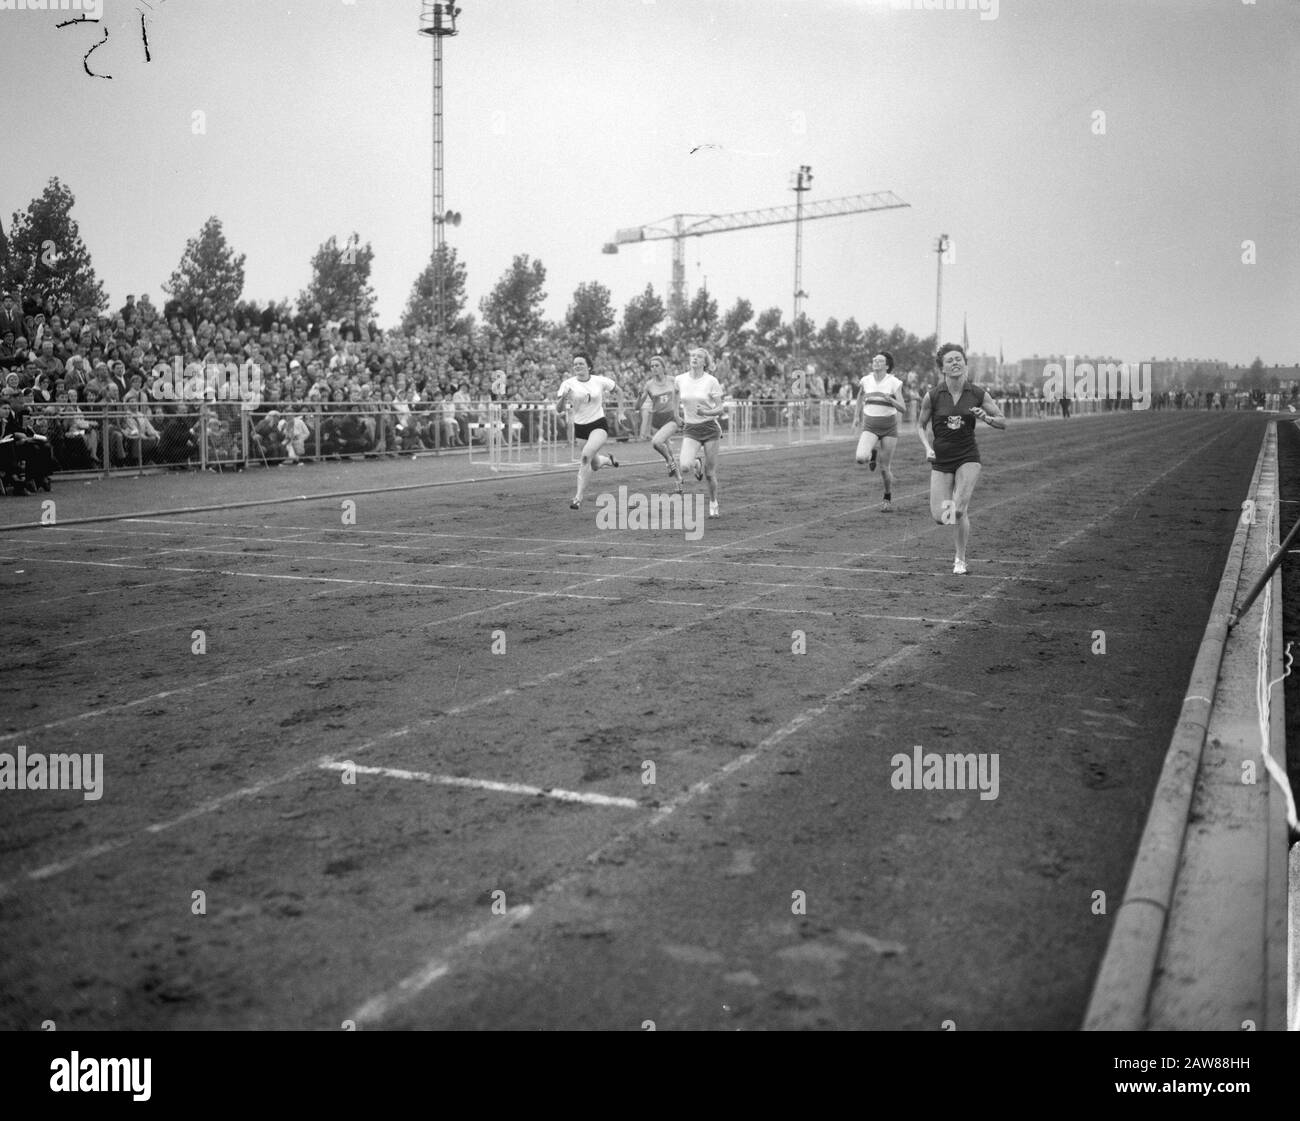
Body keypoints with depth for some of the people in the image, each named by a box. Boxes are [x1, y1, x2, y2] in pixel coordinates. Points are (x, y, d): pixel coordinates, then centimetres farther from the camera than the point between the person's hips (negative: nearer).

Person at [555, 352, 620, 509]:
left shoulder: (600, 381, -5)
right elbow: (559, 408, -12)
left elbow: (617, 390, 13)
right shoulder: (568, 384, -7)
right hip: (580, 427, 3)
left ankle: (578, 497, -21)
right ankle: (608, 460, 52)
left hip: (599, 424, -3)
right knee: (595, 465, 12)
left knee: (586, 456, -26)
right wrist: (563, 398, -31)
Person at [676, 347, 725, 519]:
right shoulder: (680, 380, 0)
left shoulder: (711, 381, -7)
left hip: (710, 427, -2)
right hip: (690, 429, 2)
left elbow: (720, 408, -6)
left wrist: (706, 412, -23)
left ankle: (713, 504, 25)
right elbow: (675, 397, 22)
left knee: (710, 473, 1)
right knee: (684, 466, -21)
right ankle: (698, 463, 15)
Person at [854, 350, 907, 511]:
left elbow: (903, 409, -11)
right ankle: (873, 452, 14)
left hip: (889, 427, -2)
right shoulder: (866, 380, 0)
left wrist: (889, 399, -27)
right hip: (870, 427, 2)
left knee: (884, 468, -1)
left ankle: (888, 498, 25)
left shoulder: (894, 382, -8)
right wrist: (859, 418, 23)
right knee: (861, 458, -24)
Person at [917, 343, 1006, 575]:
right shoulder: (932, 395, -7)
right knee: (939, 517, -7)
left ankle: (961, 560, 4)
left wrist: (986, 418, -16)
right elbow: (920, 425, 7)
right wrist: (928, 447, -9)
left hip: (968, 457, -1)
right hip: (941, 460, 1)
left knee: (959, 510, -16)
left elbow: (1002, 422, 5)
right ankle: (954, 506, 33)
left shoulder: (978, 394, -4)